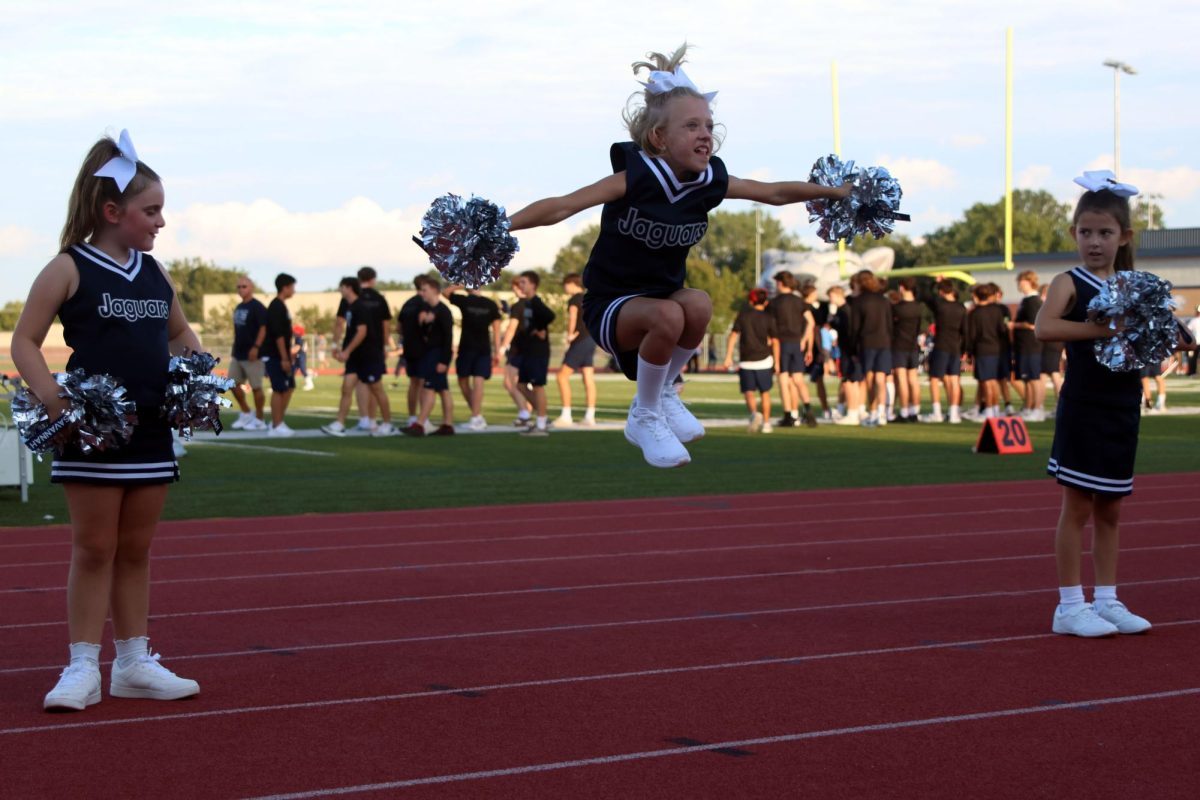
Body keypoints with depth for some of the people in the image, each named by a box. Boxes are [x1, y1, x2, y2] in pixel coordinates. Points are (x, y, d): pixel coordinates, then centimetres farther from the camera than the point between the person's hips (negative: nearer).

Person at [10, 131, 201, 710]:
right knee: (94, 549, -1)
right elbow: (24, 342, -7)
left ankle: (135, 664, 19)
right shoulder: (69, 269, -6)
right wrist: (50, 397, -21)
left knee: (135, 551, 11)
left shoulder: (154, 272, 11)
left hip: (151, 433, 5)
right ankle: (83, 669, 6)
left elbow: (180, 332, 25)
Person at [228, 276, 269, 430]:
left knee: (256, 387, -2)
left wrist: (256, 347, -24)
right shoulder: (239, 307, 15)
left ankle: (259, 420, 6)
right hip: (238, 354, 9)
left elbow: (263, 328, -17)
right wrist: (234, 349, 20)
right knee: (233, 383, 8)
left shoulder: (257, 307, -11)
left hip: (251, 354, -9)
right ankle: (246, 413, 21)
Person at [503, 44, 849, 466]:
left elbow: (775, 192, 10)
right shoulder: (634, 178, -22)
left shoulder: (710, 182, -6)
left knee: (698, 305, -31)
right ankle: (645, 417, -9)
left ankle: (662, 392, 0)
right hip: (610, 304, -5)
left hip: (663, 293, 5)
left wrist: (837, 191, 16)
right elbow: (561, 207, -30)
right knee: (668, 316, -37)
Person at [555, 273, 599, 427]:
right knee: (588, 379, 6)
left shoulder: (574, 299, -11)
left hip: (580, 341, -9)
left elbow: (572, 316, -27)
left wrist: (570, 334, -16)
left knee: (562, 375, -4)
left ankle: (566, 415, -7)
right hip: (591, 340, 9)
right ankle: (590, 416, 4)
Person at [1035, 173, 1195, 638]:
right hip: (1083, 410, -5)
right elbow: (1043, 328, -25)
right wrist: (1101, 329, -30)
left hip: (1123, 411, 5)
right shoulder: (1070, 284, -6)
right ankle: (1070, 607, 5)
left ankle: (1106, 601, 19)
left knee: (1110, 510, 12)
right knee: (1077, 508, 0)